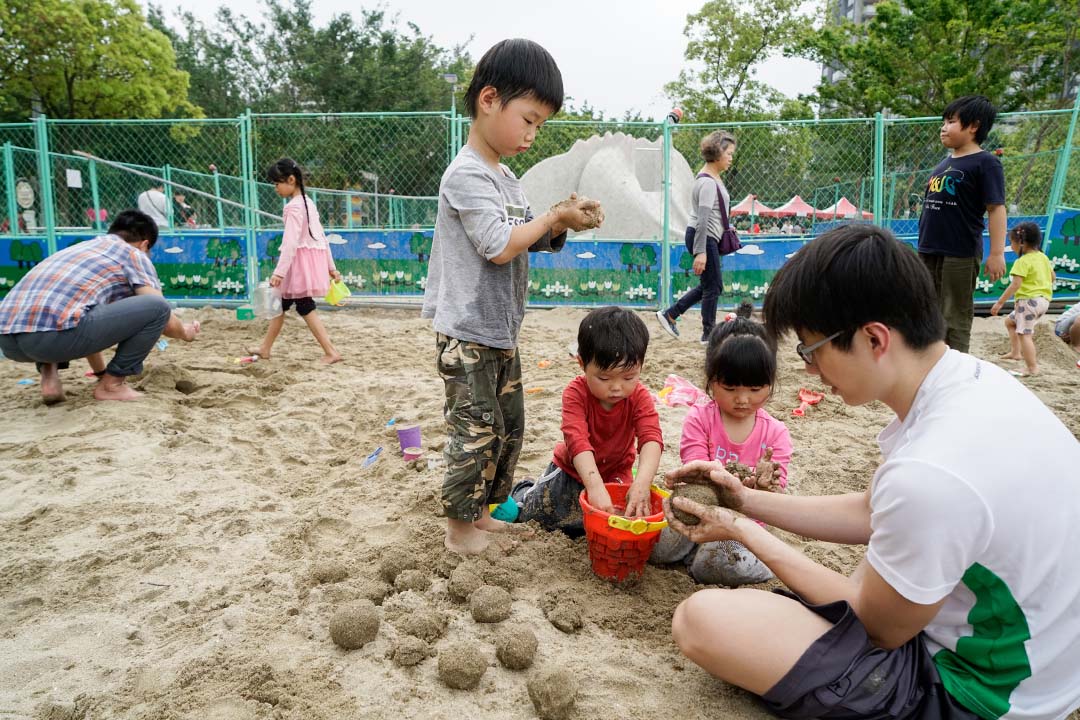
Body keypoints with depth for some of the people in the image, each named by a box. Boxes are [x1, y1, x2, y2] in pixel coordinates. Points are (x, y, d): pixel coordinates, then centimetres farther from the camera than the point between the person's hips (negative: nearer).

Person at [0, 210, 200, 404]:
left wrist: (101, 372, 57)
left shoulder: (76, 248, 36)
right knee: (157, 307, 2)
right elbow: (159, 311, 10)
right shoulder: (134, 254, 15)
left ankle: (49, 375, 18)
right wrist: (185, 332, 33)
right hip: (55, 335, -8)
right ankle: (112, 384, 9)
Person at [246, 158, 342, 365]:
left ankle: (331, 352, -4)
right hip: (313, 259, 9)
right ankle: (265, 348, 28)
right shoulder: (308, 202, 15)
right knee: (281, 302, 17)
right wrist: (331, 267, 18)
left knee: (305, 308, -3)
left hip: (300, 261, -9)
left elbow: (290, 242, -22)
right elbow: (321, 236, 16)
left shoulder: (293, 206, -14)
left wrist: (279, 272, -25)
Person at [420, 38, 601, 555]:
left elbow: (529, 241, 19)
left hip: (500, 332, 10)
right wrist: (555, 216, -12)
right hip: (468, 334, -10)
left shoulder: (505, 178, 15)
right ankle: (459, 526, 14)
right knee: (479, 430, -4)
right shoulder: (467, 174, -16)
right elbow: (500, 246, -23)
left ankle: (481, 512, 30)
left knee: (509, 426, 15)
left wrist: (560, 224, 0)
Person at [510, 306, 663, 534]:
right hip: (572, 469, -1)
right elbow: (577, 440, -40)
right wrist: (595, 486, -55)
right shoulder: (575, 393, -27)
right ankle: (524, 491, 36)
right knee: (534, 514, 1)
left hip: (616, 473, 1)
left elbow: (651, 439, -35)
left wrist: (642, 483, -54)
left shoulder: (639, 397, -21)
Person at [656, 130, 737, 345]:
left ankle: (669, 314, 20)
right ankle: (708, 334, 13)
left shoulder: (713, 178, 13)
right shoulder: (708, 182, -19)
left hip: (709, 238, 10)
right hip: (703, 238, -10)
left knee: (709, 285, 16)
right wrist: (700, 252, -26)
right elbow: (703, 219, -24)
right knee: (713, 287, 0)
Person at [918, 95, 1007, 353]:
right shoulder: (944, 163, 15)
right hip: (928, 253, 8)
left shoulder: (985, 162, -7)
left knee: (955, 318, -2)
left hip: (960, 256, -8)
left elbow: (996, 209, -12)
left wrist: (997, 254, -17)